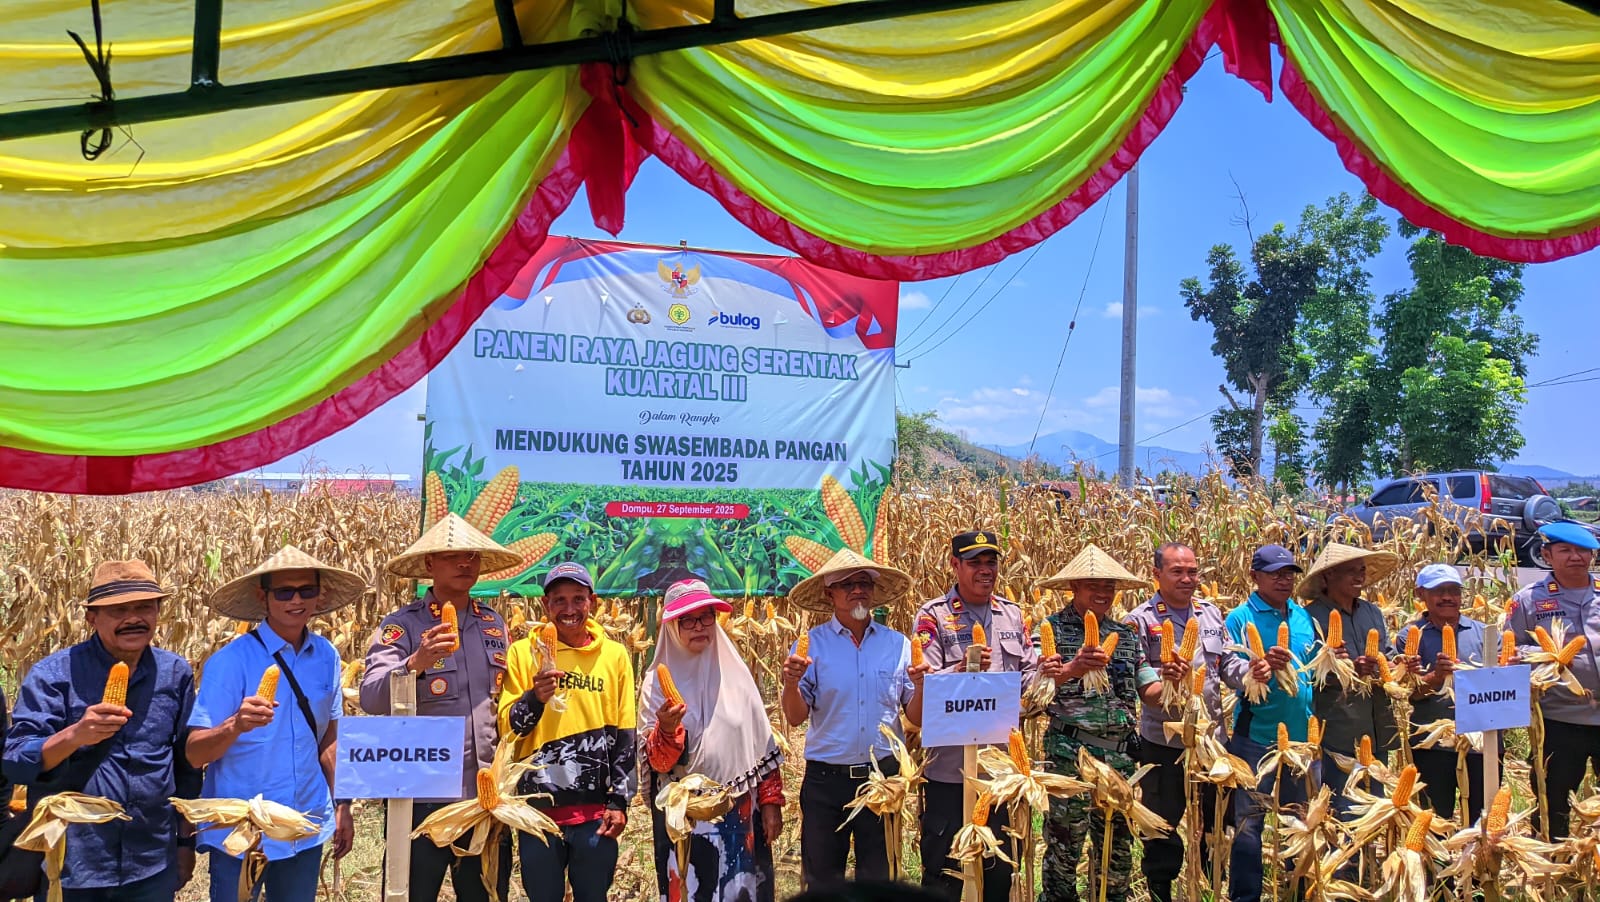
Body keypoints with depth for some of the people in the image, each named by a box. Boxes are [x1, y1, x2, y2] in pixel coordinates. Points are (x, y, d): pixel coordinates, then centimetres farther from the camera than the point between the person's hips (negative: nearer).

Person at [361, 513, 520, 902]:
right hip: (423, 796, -4)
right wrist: (417, 662, -35)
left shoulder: (494, 625, 9)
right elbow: (371, 699, -18)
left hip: (487, 794, 4)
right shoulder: (402, 626, -6)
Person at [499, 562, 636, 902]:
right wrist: (535, 697, -19)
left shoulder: (614, 655, 4)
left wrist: (619, 801, 2)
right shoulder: (524, 652, 1)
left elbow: (624, 737, 6)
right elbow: (507, 728, 0)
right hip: (538, 806, -1)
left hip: (595, 809, 1)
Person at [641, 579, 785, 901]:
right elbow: (657, 763, -10)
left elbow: (763, 744, 7)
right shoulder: (659, 681, -4)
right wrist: (666, 728, -28)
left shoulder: (735, 672, 3)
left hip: (741, 813, 2)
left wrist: (771, 801, 3)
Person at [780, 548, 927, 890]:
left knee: (878, 879, 13)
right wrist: (791, 684, -24)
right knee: (823, 880, 10)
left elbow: (916, 719, 4)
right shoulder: (811, 644, -1)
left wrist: (920, 686, -14)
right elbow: (796, 717, -5)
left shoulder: (897, 644, 4)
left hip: (884, 776, 2)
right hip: (826, 780, -1)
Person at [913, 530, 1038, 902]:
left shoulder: (1012, 614, 9)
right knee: (944, 862, 3)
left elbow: (1029, 675, 12)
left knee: (999, 866, 16)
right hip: (950, 763, -5)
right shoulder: (934, 615, -6)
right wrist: (963, 669, -30)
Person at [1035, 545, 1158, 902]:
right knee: (1064, 844, 2)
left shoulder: (1125, 634, 12)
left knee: (1118, 845, 14)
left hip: (1121, 752, 5)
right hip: (1070, 750, -5)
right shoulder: (1052, 628, -3)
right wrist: (1073, 669, -33)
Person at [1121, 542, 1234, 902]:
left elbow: (1228, 662, 11)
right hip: (1163, 742, -5)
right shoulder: (1140, 620, -8)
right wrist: (1163, 685, -33)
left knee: (1210, 826, 16)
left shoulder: (1211, 613, 8)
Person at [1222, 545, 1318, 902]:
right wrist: (1258, 669, -31)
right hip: (1257, 735, -5)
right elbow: (1229, 673, -14)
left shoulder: (1303, 616, 10)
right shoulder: (1240, 618, -6)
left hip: (1303, 733, 5)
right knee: (1249, 822, 1)